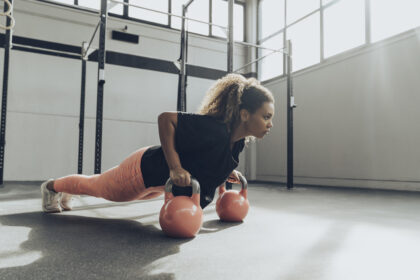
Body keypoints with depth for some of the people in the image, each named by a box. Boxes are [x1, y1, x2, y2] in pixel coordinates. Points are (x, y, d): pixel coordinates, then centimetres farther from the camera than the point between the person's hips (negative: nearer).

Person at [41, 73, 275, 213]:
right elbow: (165, 119, -35)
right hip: (147, 169, -8)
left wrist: (226, 172, -2)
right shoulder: (213, 129, -38)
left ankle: (67, 191, 58)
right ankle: (52, 186, 48)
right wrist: (174, 168, -37)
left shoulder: (239, 140, -9)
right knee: (97, 186, 19)